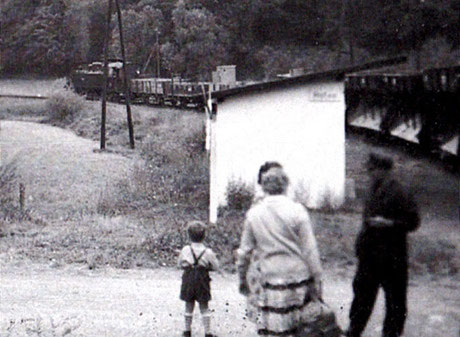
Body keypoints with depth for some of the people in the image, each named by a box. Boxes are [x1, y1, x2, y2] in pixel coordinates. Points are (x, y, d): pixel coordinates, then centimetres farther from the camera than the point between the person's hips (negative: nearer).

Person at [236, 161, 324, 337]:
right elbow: (310, 250, -6)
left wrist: (242, 279, 19)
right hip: (298, 276, -1)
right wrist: (317, 280, 2)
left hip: (269, 280, 1)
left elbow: (244, 252, 5)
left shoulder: (253, 213, -1)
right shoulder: (297, 211, -7)